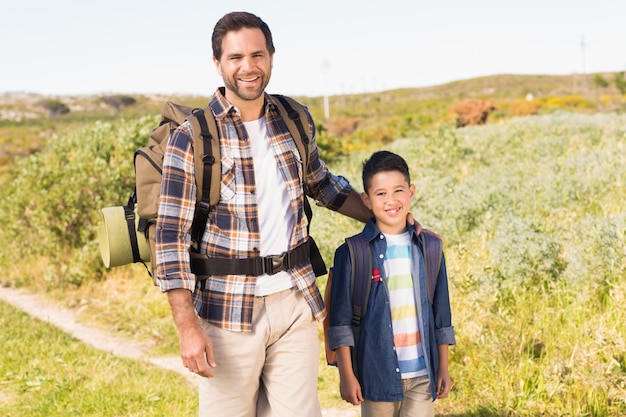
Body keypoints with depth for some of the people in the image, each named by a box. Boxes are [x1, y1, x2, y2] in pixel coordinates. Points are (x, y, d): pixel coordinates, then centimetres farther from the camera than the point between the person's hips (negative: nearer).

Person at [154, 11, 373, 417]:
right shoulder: (191, 138, -7)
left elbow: (322, 183, 25)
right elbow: (171, 234, -9)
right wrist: (188, 326, -15)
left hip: (296, 303, 4)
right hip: (229, 310, -3)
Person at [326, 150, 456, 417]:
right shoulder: (352, 253, -5)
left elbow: (441, 312, 10)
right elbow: (340, 318, -4)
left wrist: (443, 367, 10)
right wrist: (346, 374, -6)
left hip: (422, 374, 2)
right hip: (377, 374, -2)